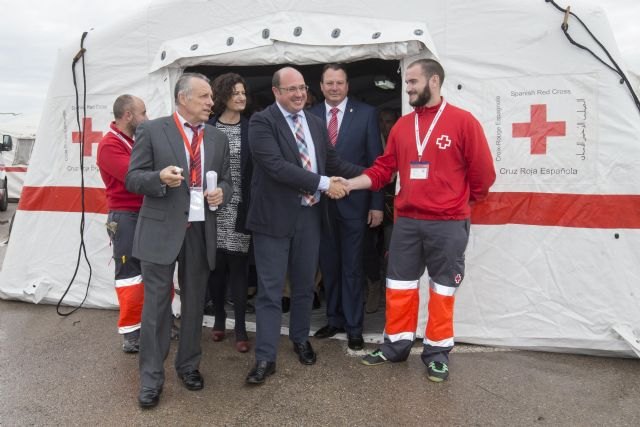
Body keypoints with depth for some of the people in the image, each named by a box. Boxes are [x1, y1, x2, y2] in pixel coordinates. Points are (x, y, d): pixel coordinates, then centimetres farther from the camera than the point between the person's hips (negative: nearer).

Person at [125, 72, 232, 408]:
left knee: (194, 302, 13)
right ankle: (151, 377, 14)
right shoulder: (152, 130, -1)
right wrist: (160, 177, -23)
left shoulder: (218, 138, 11)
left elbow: (226, 181, 15)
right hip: (161, 230, -4)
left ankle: (189, 365, 31)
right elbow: (132, 178, -3)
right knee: (156, 304, 1)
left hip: (201, 231, 4)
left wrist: (221, 192, -8)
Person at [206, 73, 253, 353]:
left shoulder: (251, 129, 2)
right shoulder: (207, 127, 3)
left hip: (240, 207, -1)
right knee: (216, 264, 9)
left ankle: (240, 328, 11)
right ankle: (219, 318, 28)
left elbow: (257, 168, 0)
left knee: (238, 266, 1)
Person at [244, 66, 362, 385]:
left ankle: (300, 339, 38)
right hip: (275, 217, -5)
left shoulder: (316, 123, 11)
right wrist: (323, 183, -22)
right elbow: (276, 166, -21)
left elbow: (332, 162, 13)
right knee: (270, 290, 2)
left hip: (309, 215, 6)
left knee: (304, 285, 18)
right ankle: (266, 358, 13)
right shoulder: (262, 121, -10)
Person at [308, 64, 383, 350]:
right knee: (328, 265, 13)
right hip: (320, 202, 3)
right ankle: (334, 319, 29)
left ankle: (353, 327, 17)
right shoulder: (310, 116, 4)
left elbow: (376, 161, -2)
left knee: (352, 268, 5)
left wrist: (377, 204, -5)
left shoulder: (366, 114, 0)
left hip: (353, 203, -2)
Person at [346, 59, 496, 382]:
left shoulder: (463, 121, -6)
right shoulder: (402, 126, 8)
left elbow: (483, 172, -3)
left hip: (448, 224, -4)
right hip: (406, 221, 4)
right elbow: (383, 168, 6)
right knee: (399, 285, 11)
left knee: (442, 288, 8)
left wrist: (462, 201, 7)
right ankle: (396, 345, 27)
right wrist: (349, 183, -6)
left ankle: (437, 353, 22)